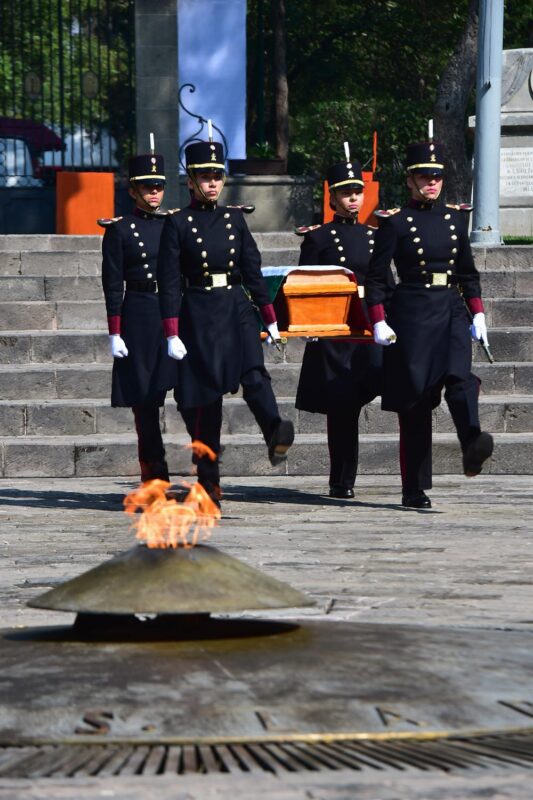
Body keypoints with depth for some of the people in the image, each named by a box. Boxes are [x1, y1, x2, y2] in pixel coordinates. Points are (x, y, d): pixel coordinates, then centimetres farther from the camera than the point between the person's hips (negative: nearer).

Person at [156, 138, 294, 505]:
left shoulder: (234, 218, 11)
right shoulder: (178, 223, -1)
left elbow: (253, 269, 13)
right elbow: (169, 282, -4)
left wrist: (271, 319, 11)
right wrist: (173, 334, -9)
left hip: (237, 309, 3)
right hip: (199, 314, -3)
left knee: (254, 373, -22)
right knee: (204, 398, 0)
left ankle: (277, 436, -45)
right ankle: (209, 484, 5)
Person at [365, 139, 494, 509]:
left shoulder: (455, 217, 12)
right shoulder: (395, 221, -1)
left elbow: (468, 273, 19)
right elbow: (376, 277, -1)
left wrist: (477, 314, 9)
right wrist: (379, 322, -10)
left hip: (452, 313, 3)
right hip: (412, 316, -3)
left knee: (459, 377, -24)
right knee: (415, 399, -1)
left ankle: (473, 447, -47)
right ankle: (414, 490, 5)